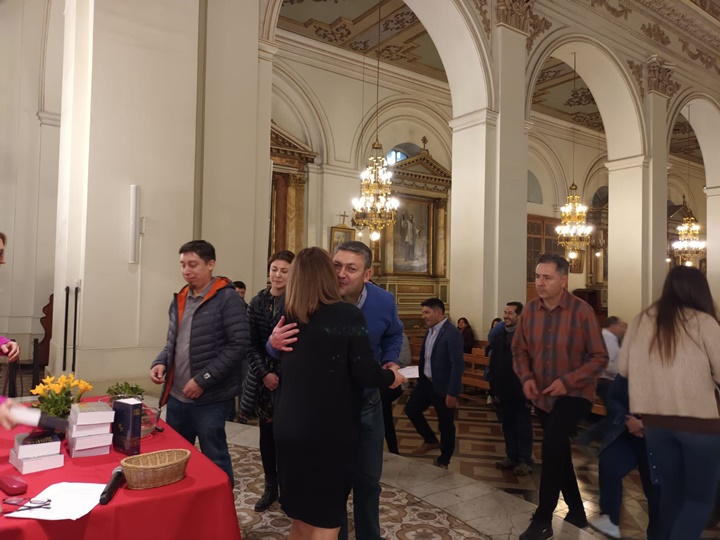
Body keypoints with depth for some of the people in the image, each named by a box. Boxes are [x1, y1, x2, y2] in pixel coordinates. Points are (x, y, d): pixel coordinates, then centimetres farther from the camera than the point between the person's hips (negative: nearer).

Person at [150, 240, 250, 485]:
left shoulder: (228, 299, -11)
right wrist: (161, 363, -1)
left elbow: (238, 346, -17)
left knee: (214, 461, 7)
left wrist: (203, 380, -18)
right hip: (177, 396, 7)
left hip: (210, 399, -7)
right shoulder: (180, 299, 11)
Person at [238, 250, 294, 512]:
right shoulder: (258, 302, 2)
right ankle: (271, 487, 28)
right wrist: (264, 373, -10)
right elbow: (251, 343, 1)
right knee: (267, 433, 12)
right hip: (263, 377, 3)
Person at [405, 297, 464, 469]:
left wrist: (452, 393, -23)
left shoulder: (452, 333, -20)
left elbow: (458, 364, -23)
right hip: (426, 382, 8)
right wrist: (420, 377, 11)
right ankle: (431, 441, 36)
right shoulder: (429, 331, 5)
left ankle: (443, 461, 28)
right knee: (411, 409, 15)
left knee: (446, 425, 8)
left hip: (443, 387, -8)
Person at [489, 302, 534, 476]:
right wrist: (494, 388, 5)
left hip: (520, 391, -5)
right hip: (504, 390, 5)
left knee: (523, 427, 8)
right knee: (508, 425, 14)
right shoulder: (498, 335, 4)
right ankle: (512, 456, 27)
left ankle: (525, 461, 19)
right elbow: (493, 363, 6)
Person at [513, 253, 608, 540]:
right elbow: (519, 350, 4)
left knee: (552, 446, -21)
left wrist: (567, 381, -24)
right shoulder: (529, 310, -6)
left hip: (574, 394, -5)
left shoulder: (582, 311, -17)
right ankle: (576, 512, 40)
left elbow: (599, 358, -15)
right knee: (558, 453, 18)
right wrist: (526, 377, -13)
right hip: (542, 396, 5)